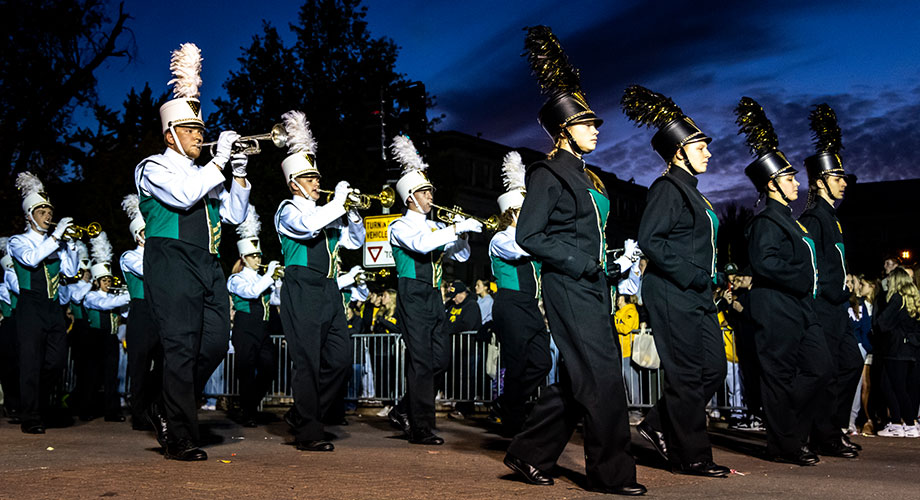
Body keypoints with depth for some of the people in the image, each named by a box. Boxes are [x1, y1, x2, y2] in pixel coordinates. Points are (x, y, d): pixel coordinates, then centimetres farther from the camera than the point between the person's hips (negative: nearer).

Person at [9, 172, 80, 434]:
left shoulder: (53, 244, 17)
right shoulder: (18, 242, 3)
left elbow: (70, 270, 7)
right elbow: (31, 258, -19)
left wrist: (69, 242, -2)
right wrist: (56, 236, -19)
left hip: (53, 308, 5)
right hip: (31, 307, -5)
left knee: (57, 361, 1)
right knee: (31, 361, -6)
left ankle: (41, 405, 25)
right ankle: (30, 419, -1)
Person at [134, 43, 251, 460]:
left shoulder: (205, 175, 24)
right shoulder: (155, 167, 3)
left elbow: (234, 216, 19)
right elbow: (183, 195, -17)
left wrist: (239, 175, 6)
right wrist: (220, 161, -12)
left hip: (208, 266, 7)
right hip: (172, 262, -7)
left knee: (216, 341, 0)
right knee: (181, 347, -10)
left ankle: (173, 409, 21)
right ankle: (180, 439, -6)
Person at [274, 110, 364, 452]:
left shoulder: (325, 212, 22)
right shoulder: (289, 209, 0)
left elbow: (354, 241, 24)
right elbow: (308, 226, -22)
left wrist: (352, 211, 9)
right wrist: (338, 201, -13)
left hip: (328, 292, 8)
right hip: (302, 291, -8)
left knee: (340, 358, 2)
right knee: (308, 362, -7)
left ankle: (303, 415, 17)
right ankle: (308, 434, 0)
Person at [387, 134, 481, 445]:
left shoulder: (435, 227, 18)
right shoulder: (401, 226, -4)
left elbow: (461, 256, 17)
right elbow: (421, 244, -25)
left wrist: (461, 234, -1)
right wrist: (457, 228, -23)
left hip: (433, 297, 8)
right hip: (413, 296, -8)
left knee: (441, 358, 6)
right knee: (421, 360, -8)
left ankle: (403, 410, 20)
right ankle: (421, 429, -3)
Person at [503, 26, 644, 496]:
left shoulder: (586, 176, 18)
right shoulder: (549, 174, -9)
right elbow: (528, 236, -15)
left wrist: (598, 266, 11)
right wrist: (580, 263, -17)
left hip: (591, 285, 9)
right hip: (568, 287, -9)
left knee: (578, 378, 10)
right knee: (602, 377, -7)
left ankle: (530, 455, 18)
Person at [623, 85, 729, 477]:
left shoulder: (690, 191, 19)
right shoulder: (667, 188, -10)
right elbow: (650, 241, -20)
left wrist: (707, 278, 12)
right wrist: (691, 276, -20)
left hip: (697, 295, 10)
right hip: (672, 294, -10)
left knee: (714, 369, 9)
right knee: (686, 374, -3)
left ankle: (659, 426, 19)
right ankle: (691, 456, 6)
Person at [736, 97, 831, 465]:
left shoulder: (787, 219, 19)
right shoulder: (766, 221, -12)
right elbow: (765, 262, -24)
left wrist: (808, 282, 12)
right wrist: (802, 279, -18)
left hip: (798, 305, 10)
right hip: (776, 308, -10)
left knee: (819, 366, 9)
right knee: (780, 374, -2)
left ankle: (791, 431, 19)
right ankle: (785, 445, 6)